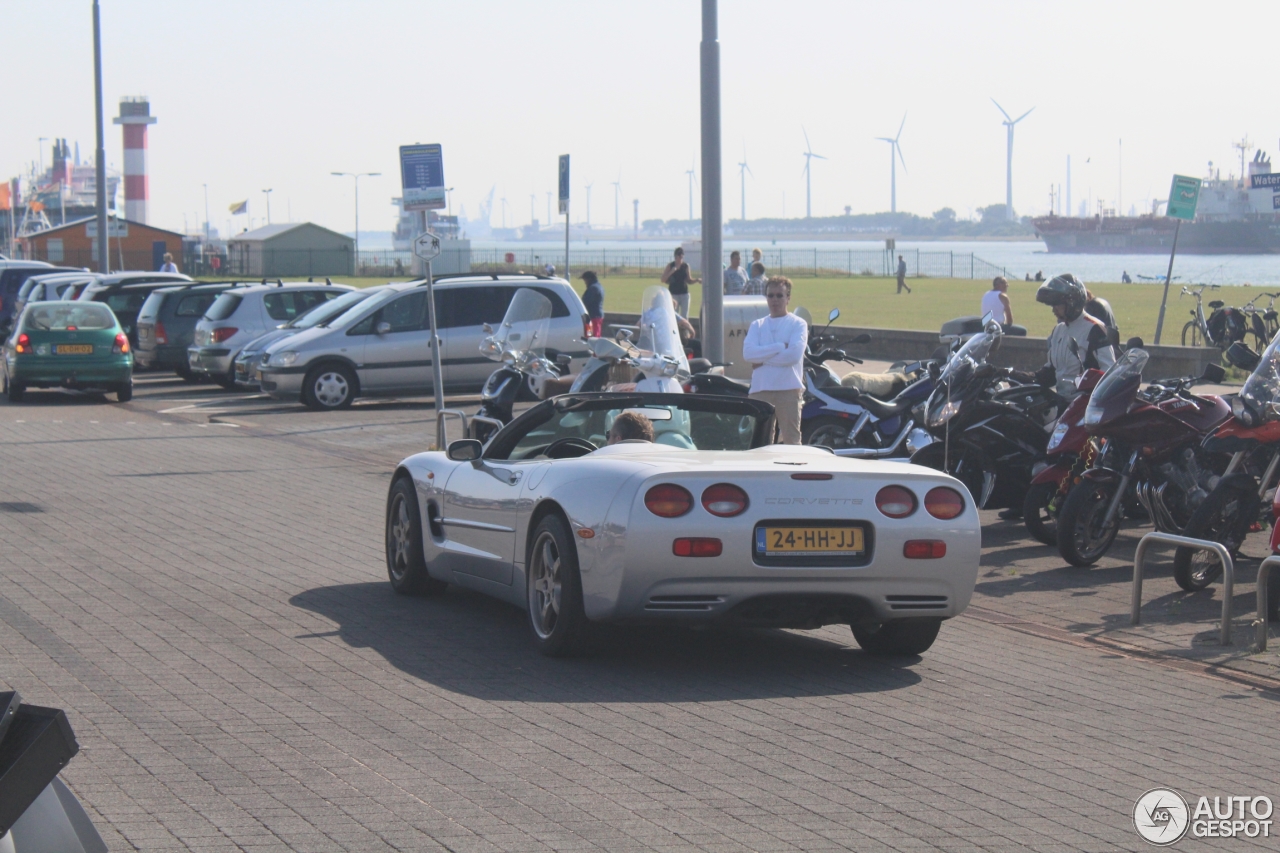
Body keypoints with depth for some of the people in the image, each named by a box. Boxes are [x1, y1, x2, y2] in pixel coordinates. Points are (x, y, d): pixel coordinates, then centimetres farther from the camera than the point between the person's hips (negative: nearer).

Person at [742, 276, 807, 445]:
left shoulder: (798, 324, 5)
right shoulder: (757, 325, 15)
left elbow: (794, 354, -12)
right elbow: (748, 353, -3)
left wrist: (763, 359, -8)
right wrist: (781, 346, -8)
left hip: (789, 390, -3)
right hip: (760, 390, 3)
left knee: (791, 440, -5)